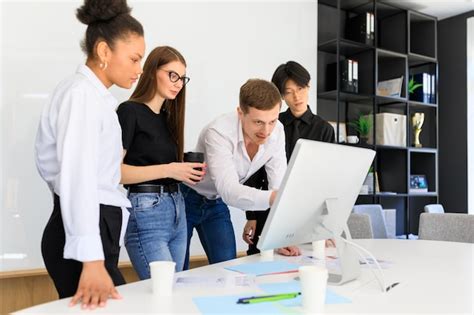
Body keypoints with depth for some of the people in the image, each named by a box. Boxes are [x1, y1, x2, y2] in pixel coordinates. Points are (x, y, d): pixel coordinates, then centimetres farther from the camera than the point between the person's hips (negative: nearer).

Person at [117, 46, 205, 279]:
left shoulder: (168, 116, 14)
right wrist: (167, 170, -18)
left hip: (177, 210, 8)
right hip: (146, 211, -7)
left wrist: (186, 172, 0)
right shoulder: (129, 111, -7)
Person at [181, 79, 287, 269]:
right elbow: (229, 190, -44)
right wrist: (272, 198, -62)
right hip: (186, 199, -4)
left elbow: (279, 185, -15)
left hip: (217, 202, 5)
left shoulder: (276, 131, -17)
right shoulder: (219, 132, -34)